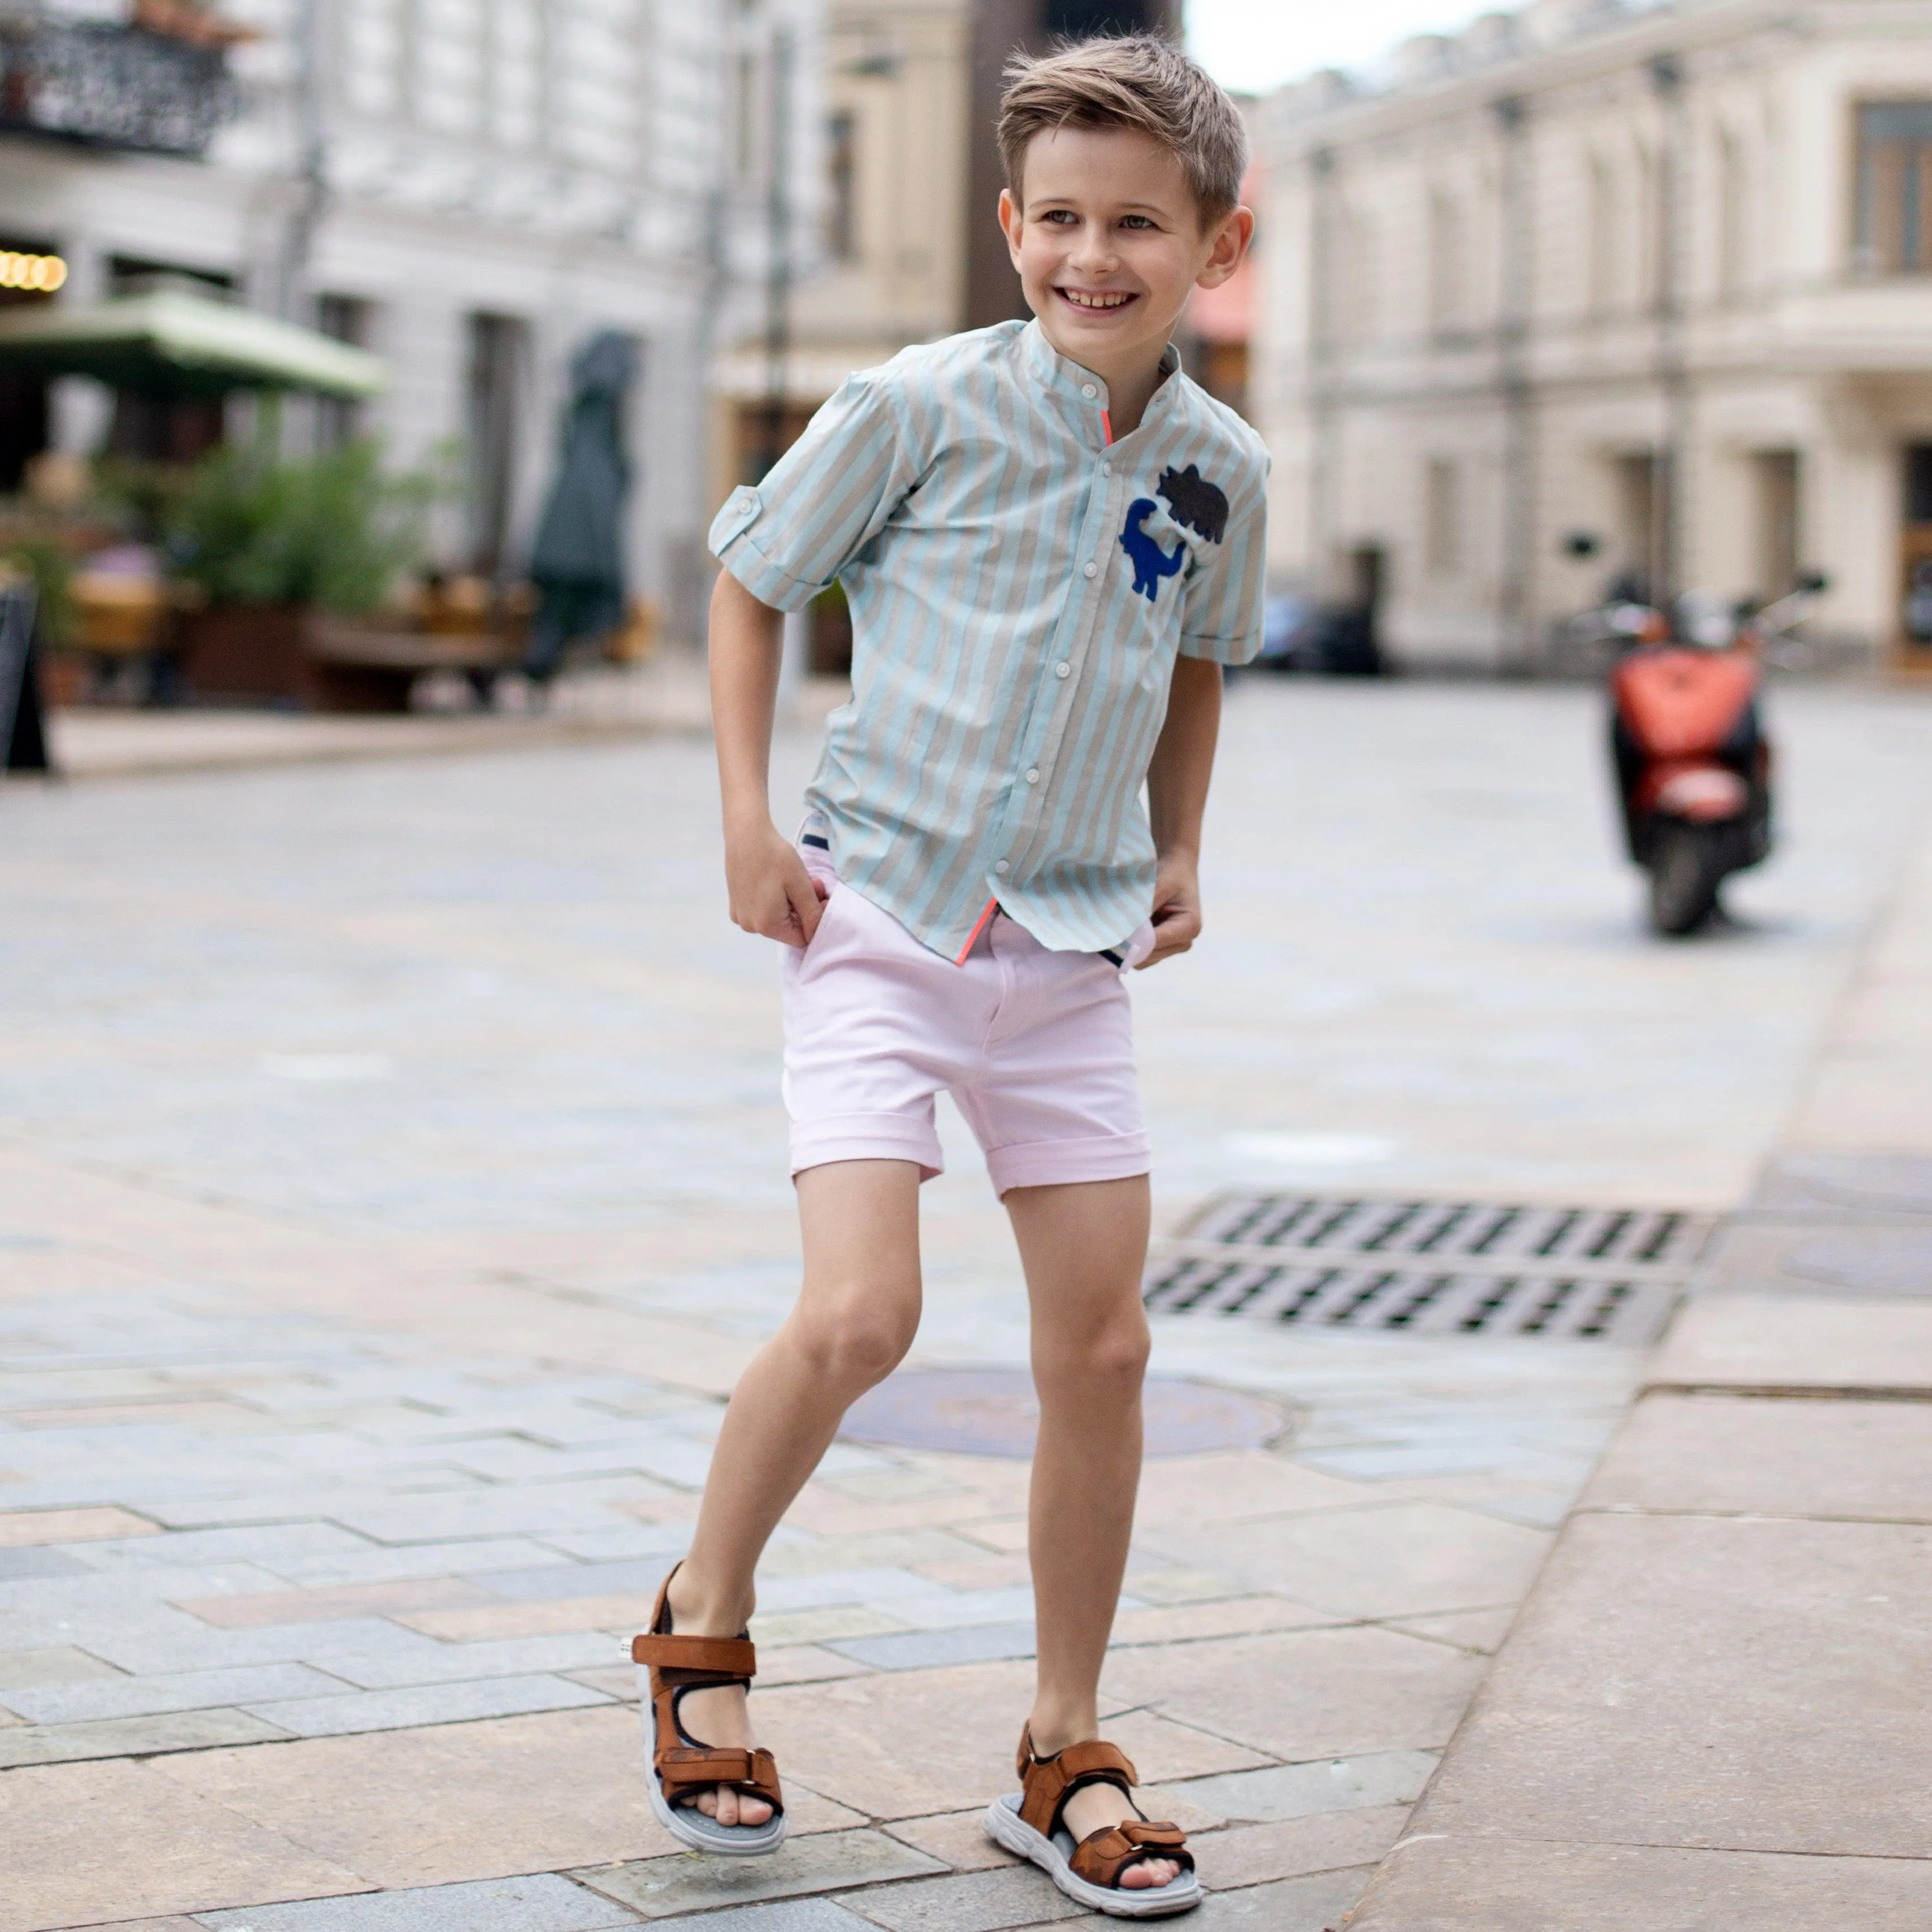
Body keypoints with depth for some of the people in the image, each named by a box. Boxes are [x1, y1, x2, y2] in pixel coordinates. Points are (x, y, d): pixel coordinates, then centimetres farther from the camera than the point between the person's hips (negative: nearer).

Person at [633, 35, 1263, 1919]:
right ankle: (703, 1615, 13)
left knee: (1102, 1350, 4)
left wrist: (1180, 849, 12)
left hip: (1069, 950, 5)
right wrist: (748, 818, -5)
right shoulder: (921, 405, -10)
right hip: (876, 916, -4)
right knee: (857, 1316, -17)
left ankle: (1065, 1755, 19)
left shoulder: (1220, 466, 4)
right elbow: (750, 577, 2)